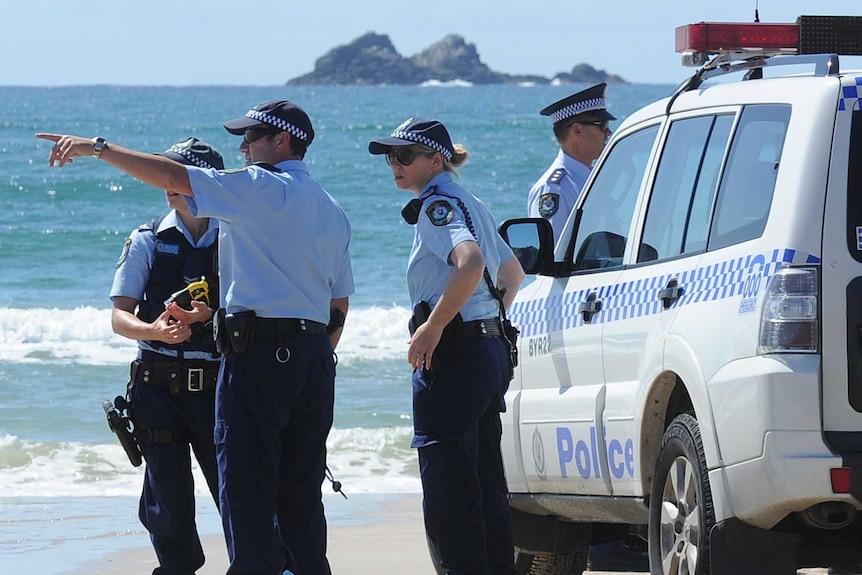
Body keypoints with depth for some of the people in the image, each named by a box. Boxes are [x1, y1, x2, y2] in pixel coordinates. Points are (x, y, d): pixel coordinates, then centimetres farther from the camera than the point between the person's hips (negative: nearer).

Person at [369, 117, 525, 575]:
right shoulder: (470, 205, 18)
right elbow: (512, 272, 30)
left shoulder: (438, 205, -11)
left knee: (447, 487, -7)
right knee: (485, 485, 14)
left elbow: (470, 263, -29)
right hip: (492, 351, 10)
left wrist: (432, 327, -24)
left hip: (453, 355, -10)